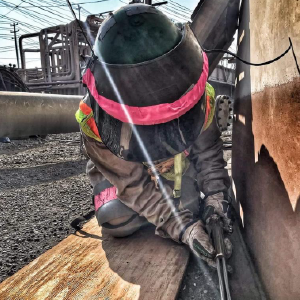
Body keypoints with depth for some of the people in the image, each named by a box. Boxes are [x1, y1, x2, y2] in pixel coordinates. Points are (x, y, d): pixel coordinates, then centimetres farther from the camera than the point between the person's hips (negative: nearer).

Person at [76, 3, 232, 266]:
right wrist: (181, 227, -36)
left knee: (187, 212, -13)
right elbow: (132, 183, -30)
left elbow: (208, 152, -12)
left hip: (175, 168, 3)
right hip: (122, 174, -2)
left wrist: (215, 195, -25)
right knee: (117, 221, -24)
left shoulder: (198, 97, -31)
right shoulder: (95, 119, -37)